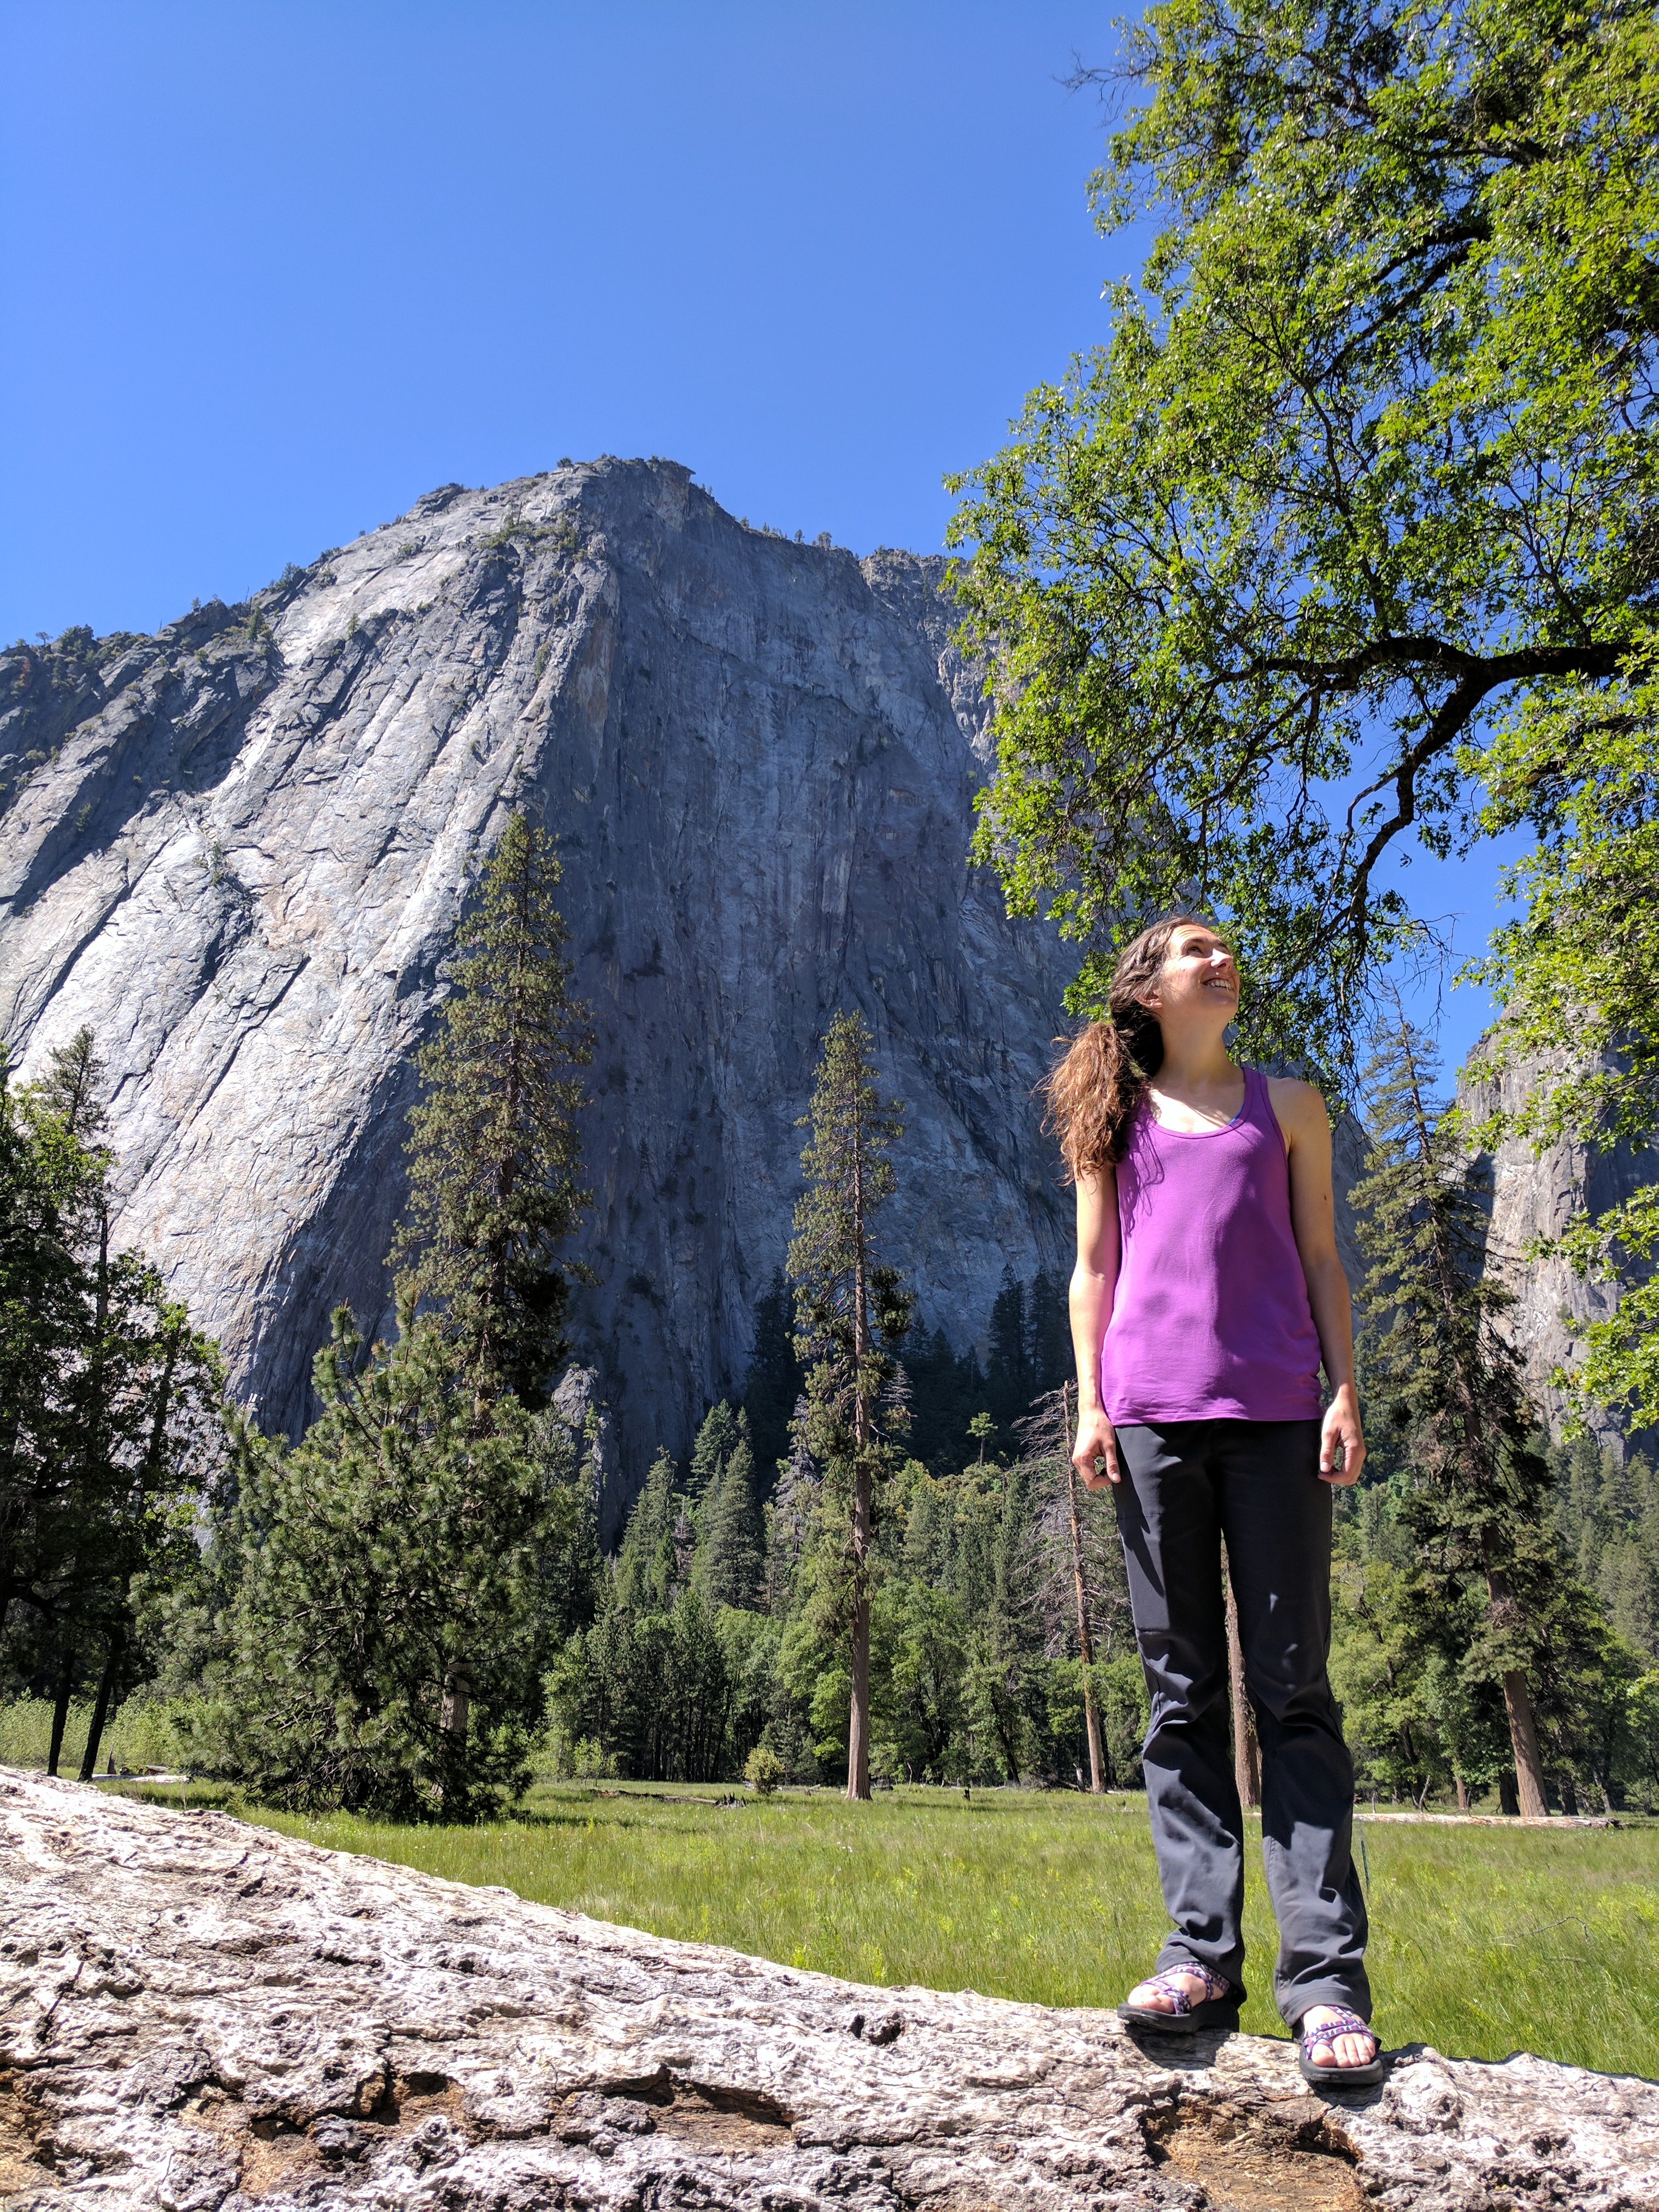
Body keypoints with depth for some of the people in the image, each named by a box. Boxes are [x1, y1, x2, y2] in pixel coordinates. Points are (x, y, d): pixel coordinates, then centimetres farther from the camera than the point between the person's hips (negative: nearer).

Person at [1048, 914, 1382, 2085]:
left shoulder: (1288, 1104, 16)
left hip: (1274, 1410, 0)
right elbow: (1093, 1271, 13)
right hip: (1151, 1414, 1)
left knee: (1295, 1688, -2)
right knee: (1183, 1691, 3)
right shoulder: (1116, 1118, 16)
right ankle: (1201, 1953, 9)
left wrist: (1345, 1394, 2)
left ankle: (1325, 1977, 1)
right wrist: (1089, 1404, 2)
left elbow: (1321, 1258, 13)